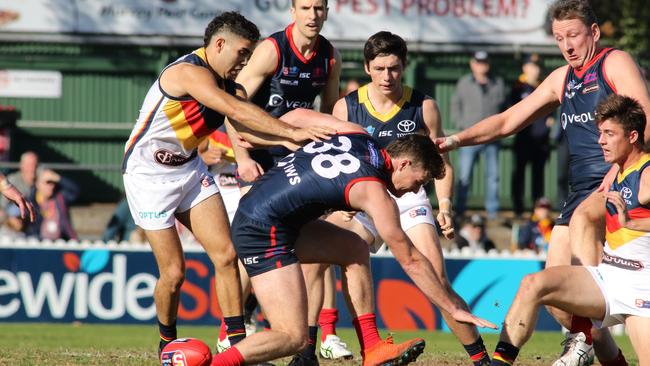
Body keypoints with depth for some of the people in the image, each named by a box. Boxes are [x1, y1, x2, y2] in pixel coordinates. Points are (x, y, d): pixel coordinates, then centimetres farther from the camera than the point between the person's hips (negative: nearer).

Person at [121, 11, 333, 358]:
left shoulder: (226, 84, 3)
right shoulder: (189, 72, -25)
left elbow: (246, 129, -7)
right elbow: (237, 111, -35)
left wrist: (296, 143, -21)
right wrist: (291, 131, -37)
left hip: (189, 167, 8)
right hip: (149, 173, -8)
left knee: (226, 254, -6)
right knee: (173, 272, -5)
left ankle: (236, 343, -4)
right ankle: (167, 343, 19)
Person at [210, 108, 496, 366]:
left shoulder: (355, 133, 7)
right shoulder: (374, 192, -13)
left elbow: (299, 115, 21)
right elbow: (410, 260, -7)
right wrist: (453, 309, 1)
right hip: (265, 233, -10)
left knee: (354, 249, 17)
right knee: (293, 337, -13)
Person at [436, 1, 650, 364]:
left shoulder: (615, 62, -2)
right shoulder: (562, 79, 21)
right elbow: (508, 121, 25)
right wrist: (457, 139, 12)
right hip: (582, 191, 8)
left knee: (583, 218, -39)